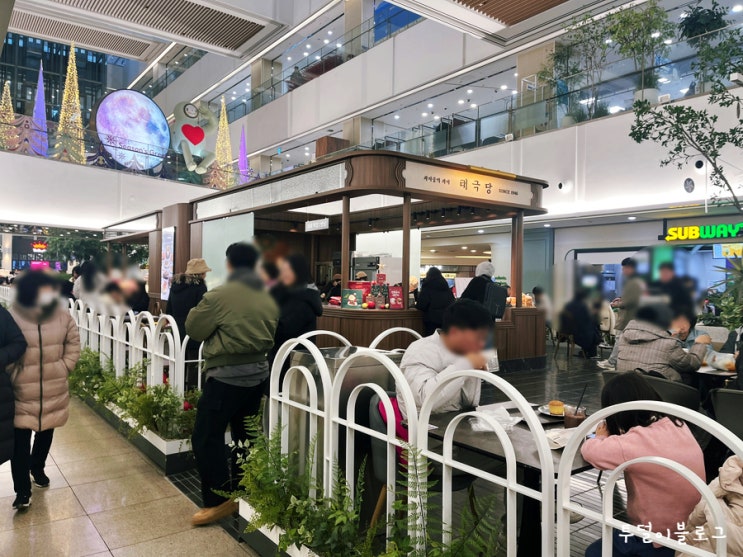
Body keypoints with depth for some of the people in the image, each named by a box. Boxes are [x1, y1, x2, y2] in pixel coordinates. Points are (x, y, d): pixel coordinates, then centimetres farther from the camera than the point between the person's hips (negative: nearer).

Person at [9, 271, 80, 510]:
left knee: (46, 433, 20)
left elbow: (73, 344, 6)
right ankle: (22, 490, 13)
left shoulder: (62, 316, -6)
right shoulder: (13, 318, -16)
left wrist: (64, 367, 0)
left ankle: (37, 467, 46)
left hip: (54, 391, 3)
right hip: (22, 392, -3)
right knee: (20, 439, 0)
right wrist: (13, 376, -10)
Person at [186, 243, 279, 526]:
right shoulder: (268, 299, 5)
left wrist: (199, 310, 15)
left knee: (206, 437, 3)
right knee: (246, 435, 18)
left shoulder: (220, 295, -14)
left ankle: (219, 501, 5)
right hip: (258, 372, 7)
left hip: (227, 375, -7)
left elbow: (193, 329, -2)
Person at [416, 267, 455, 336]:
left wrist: (417, 304, 12)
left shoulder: (427, 286, -3)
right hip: (446, 317, 5)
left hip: (432, 318, -5)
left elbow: (421, 305, -8)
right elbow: (452, 302, 14)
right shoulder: (445, 285, 11)